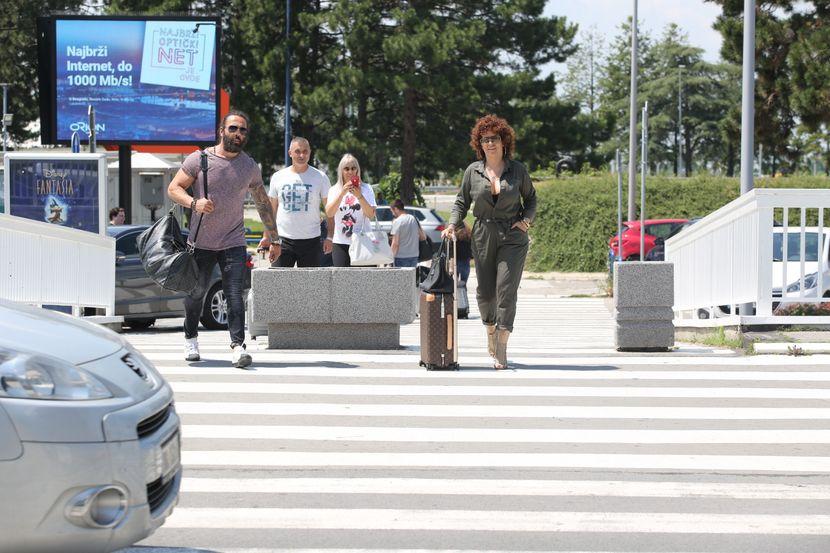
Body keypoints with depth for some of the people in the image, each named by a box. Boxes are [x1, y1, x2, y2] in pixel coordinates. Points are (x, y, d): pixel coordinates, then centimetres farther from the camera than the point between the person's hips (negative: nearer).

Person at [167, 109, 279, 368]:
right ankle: (191, 339, 31)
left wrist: (274, 239, 16)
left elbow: (263, 204, 16)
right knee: (195, 292, 11)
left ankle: (238, 346, -17)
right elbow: (173, 188, -2)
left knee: (235, 295, -13)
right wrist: (194, 203, -21)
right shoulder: (198, 159, -3)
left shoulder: (250, 167, 7)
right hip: (200, 242, -1)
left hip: (233, 243, 1)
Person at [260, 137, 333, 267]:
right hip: (283, 240, 1)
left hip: (310, 240, -1)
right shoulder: (278, 177, 7)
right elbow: (271, 210, 13)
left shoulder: (320, 177, 2)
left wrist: (329, 237, -5)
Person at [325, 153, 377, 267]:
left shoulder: (366, 189, 4)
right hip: (341, 243, 1)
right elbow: (329, 213, -8)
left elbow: (371, 215, -6)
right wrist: (342, 193, -17)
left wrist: (359, 196, -19)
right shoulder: (334, 190, 7)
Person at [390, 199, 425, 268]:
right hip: (414, 256, 6)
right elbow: (423, 237, 14)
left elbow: (395, 243, -15)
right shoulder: (414, 219, 8)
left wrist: (392, 255, -5)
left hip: (401, 258, -6)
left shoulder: (397, 222, -12)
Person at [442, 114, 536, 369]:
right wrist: (452, 224, -5)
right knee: (485, 291, 6)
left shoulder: (517, 170, 2)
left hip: (512, 237, -2)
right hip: (483, 237, 2)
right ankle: (491, 330, 34)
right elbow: (461, 202, 10)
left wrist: (526, 218, -2)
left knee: (506, 289, -11)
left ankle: (501, 348, -9)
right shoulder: (473, 171, 4)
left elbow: (531, 198, 15)